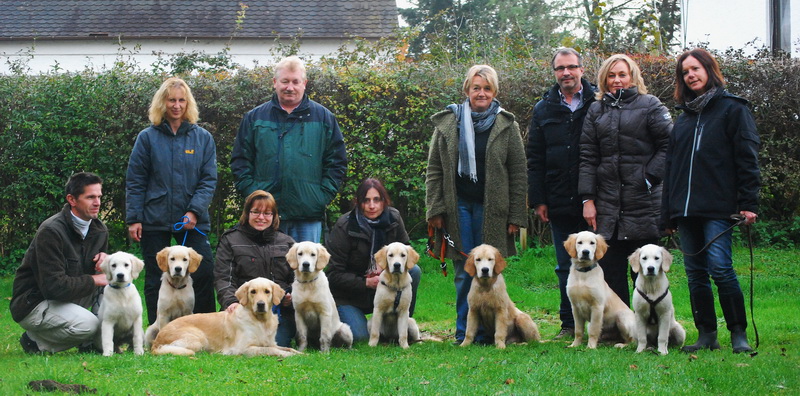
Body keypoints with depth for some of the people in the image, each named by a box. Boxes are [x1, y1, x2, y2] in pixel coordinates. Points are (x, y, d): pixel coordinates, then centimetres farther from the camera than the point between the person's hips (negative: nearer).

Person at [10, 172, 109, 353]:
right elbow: (54, 286, -29)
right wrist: (95, 280, -21)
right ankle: (35, 340, -6)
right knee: (88, 325, -30)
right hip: (32, 304, -8)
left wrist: (104, 258, -10)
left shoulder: (99, 229, 2)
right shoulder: (51, 231, -24)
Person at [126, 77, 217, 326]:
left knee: (204, 272, -8)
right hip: (154, 220, 0)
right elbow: (135, 182, 3)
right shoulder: (148, 138, 3)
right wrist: (133, 219, -5)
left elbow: (209, 179, 1)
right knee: (155, 279, 5)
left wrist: (194, 211, -12)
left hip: (193, 221, 0)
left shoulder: (203, 138, 6)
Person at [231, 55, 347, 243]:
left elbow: (337, 162, 8)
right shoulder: (254, 118, 10)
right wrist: (250, 191, -3)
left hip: (308, 214, 0)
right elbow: (240, 159, 10)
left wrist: (324, 196, -3)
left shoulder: (323, 117, 9)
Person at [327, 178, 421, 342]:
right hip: (349, 295, -4)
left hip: (384, 287, 4)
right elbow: (334, 274, -16)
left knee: (413, 271, -21)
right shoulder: (344, 227, -17)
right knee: (358, 336, -26)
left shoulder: (393, 218, -6)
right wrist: (366, 283, -26)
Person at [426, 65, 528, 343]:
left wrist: (516, 216, -3)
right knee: (464, 271, 2)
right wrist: (435, 210, -1)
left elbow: (518, 174, 3)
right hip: (458, 207, 1)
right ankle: (464, 333, 9)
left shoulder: (507, 126, 5)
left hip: (491, 210, -1)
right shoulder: (447, 124, 8)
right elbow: (434, 171, 8)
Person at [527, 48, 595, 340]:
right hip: (559, 203, 3)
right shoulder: (544, 109, 11)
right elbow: (535, 159, 11)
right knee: (566, 266, 8)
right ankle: (569, 323, 14)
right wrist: (537, 200, 3)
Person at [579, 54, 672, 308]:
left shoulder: (650, 106, 3)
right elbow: (587, 157, 9)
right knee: (610, 272, 2)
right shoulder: (596, 111, 14)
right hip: (607, 205, 4)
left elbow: (669, 145, -1)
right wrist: (588, 199, 1)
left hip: (644, 203, -3)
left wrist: (650, 177, -11)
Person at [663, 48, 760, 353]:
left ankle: (739, 334, -6)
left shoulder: (732, 109, 2)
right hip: (686, 210, 6)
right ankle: (706, 335, 10)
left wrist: (748, 204, -13)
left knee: (720, 268, -15)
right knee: (695, 273, 4)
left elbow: (747, 159, -4)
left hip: (718, 208, -6)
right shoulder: (684, 118, 20)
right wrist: (668, 212, 14)